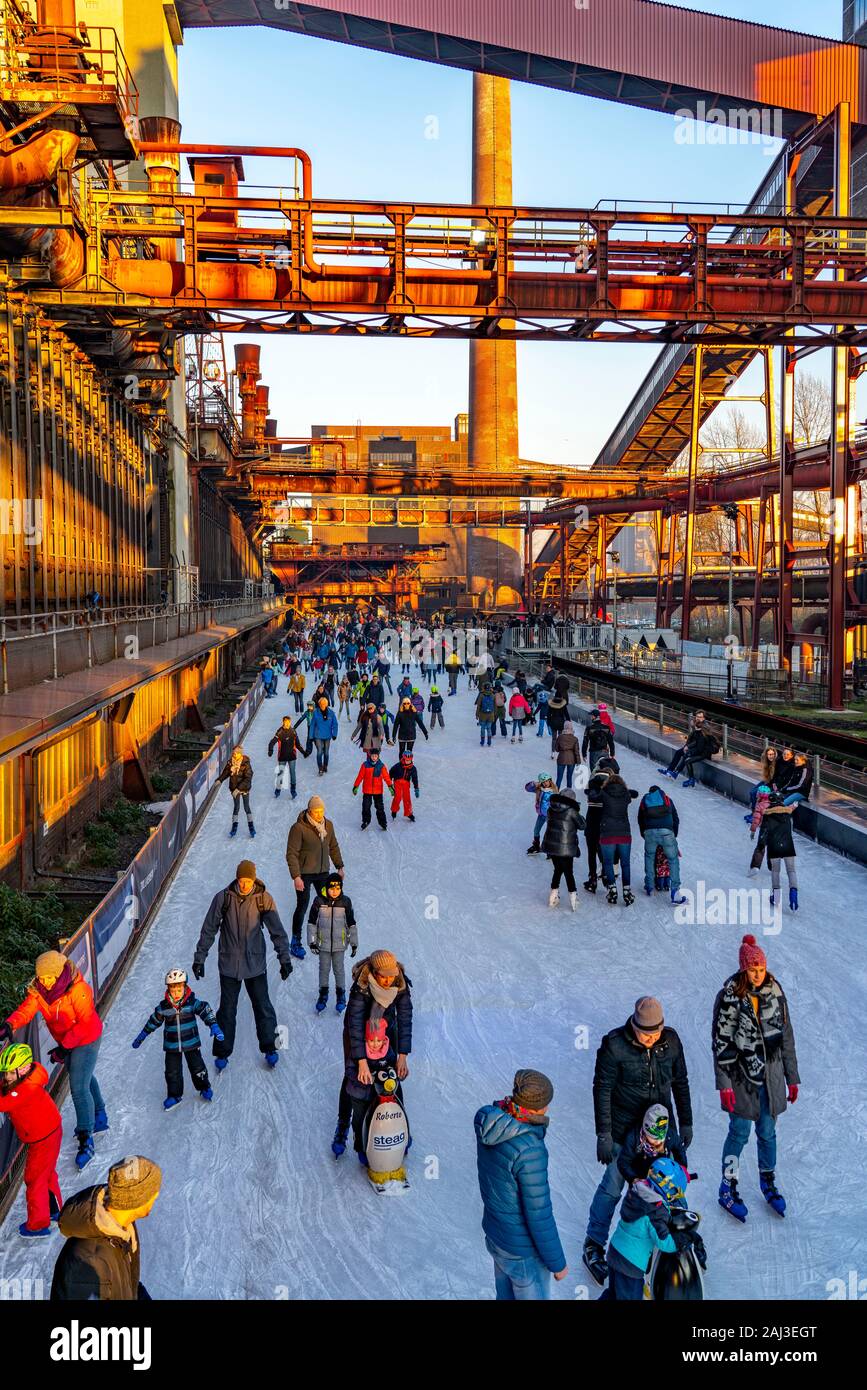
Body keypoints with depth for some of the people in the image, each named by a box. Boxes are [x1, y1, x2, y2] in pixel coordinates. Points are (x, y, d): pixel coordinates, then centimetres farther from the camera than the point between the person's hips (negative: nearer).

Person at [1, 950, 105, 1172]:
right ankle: (99, 1118, 46)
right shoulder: (39, 989, -13)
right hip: (65, 1041, 7)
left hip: (86, 1040, -7)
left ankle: (86, 1139, 5)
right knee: (85, 1078, 24)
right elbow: (26, 1009, -25)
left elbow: (85, 1023, -27)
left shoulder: (78, 989, -32)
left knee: (79, 1088, -9)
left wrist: (64, 1047, -28)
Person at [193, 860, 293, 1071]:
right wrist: (199, 958, -1)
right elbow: (208, 930, -2)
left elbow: (277, 931, -6)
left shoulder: (263, 899, -9)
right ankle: (222, 1052, 25)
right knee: (227, 1010, 8)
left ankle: (269, 1048, 26)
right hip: (229, 964, 0)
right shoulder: (223, 898, -10)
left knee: (263, 1006, 8)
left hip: (256, 964, 0)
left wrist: (284, 958, -11)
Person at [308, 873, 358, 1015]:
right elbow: (312, 922, -3)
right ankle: (323, 993, 31)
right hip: (323, 943, 0)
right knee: (324, 968, 13)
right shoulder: (319, 901, -11)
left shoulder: (345, 902, -9)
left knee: (339, 968, 11)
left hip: (339, 943, 0)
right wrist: (312, 941, -4)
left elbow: (351, 923, 1)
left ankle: (341, 994, 28)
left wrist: (354, 942, 5)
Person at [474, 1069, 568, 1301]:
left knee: (506, 1294, 27)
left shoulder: (488, 1120, -13)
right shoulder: (529, 1152, -36)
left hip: (494, 1234, 7)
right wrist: (557, 1263, -12)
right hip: (523, 1251, -7)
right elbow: (539, 1216, -25)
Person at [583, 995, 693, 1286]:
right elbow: (602, 1090, -15)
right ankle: (594, 1245, 23)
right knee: (613, 1185, 6)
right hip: (624, 1130, -4)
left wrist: (686, 1123, 9)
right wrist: (603, 1135, -14)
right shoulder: (615, 1044, -22)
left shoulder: (671, 1040, -9)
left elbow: (680, 1083, 5)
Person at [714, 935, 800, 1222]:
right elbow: (721, 1044, -11)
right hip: (741, 1077, -3)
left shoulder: (775, 994, -3)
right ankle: (728, 1189, 22)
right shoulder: (729, 998, -14)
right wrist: (724, 1084, -14)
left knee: (767, 1132, 15)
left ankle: (768, 1182, 35)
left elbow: (787, 1038, 6)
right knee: (739, 1133, 5)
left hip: (770, 1076, 3)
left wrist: (792, 1078, 8)